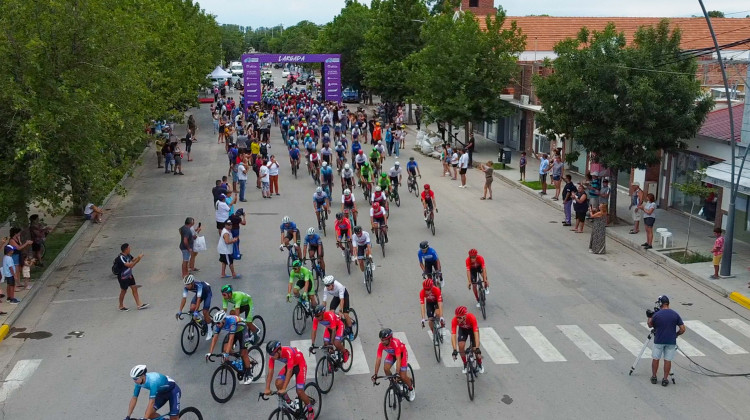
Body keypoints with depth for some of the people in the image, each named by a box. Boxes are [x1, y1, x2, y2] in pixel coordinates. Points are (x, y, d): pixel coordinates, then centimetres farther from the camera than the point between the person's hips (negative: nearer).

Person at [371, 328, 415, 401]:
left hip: (402, 353, -4)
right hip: (392, 354, 5)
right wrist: (375, 374, -30)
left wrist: (397, 373, -49)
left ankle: (411, 389, 20)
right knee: (386, 369, -20)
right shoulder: (381, 345, -28)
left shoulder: (396, 343, -42)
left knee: (403, 377, -10)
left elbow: (398, 359, -43)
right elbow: (378, 359, -26)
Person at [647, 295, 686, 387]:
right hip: (671, 341, 1)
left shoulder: (656, 315, -12)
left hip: (658, 341, -1)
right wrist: (675, 335, 12)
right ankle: (665, 379, 12)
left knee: (656, 359, 13)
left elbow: (650, 325, 6)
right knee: (668, 360, 8)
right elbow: (682, 329, -4)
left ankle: (654, 377, 21)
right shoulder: (675, 314, -5)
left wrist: (649, 317, 22)